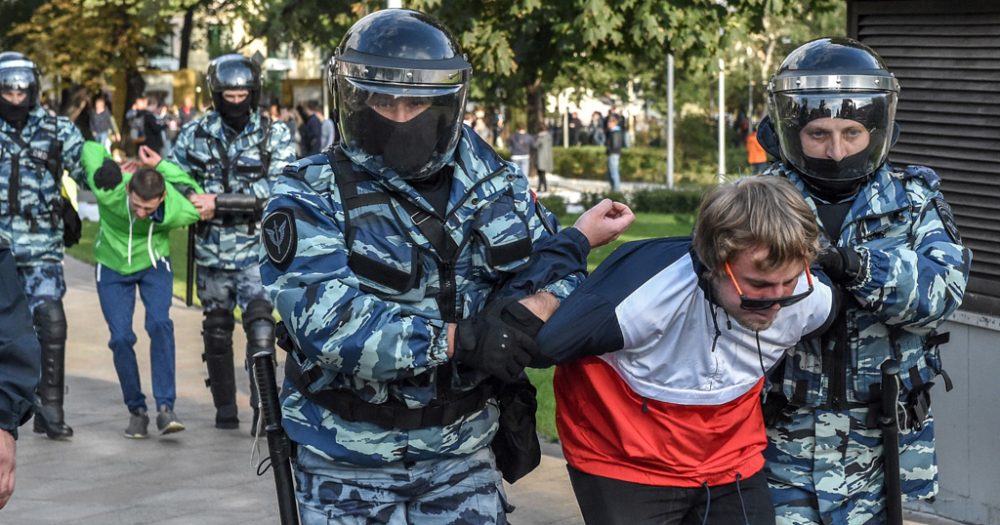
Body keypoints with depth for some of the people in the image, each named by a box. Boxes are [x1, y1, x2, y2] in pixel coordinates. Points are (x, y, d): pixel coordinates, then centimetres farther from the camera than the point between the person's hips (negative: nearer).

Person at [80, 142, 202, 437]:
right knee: (121, 337, -9)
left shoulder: (179, 211, -30)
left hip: (154, 265, 0)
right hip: (113, 268, 0)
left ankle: (165, 407, -21)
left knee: (159, 323, -23)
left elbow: (198, 196, -4)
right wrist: (111, 169, -1)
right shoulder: (108, 191, -34)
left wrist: (161, 166, -12)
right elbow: (90, 148, -17)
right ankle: (136, 411, 7)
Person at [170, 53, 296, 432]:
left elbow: (276, 190, -17)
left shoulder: (275, 135, -6)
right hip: (211, 250, 3)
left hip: (256, 248, -3)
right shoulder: (195, 134, 2)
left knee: (260, 323, -17)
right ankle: (225, 408, 24)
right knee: (217, 329, 12)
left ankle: (262, 408, -12)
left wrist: (219, 204, -21)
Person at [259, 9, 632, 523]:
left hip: (460, 451, 3)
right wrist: (458, 339, -31)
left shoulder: (494, 185, 1)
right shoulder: (310, 199, -12)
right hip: (347, 465, -2)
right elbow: (327, 321, -25)